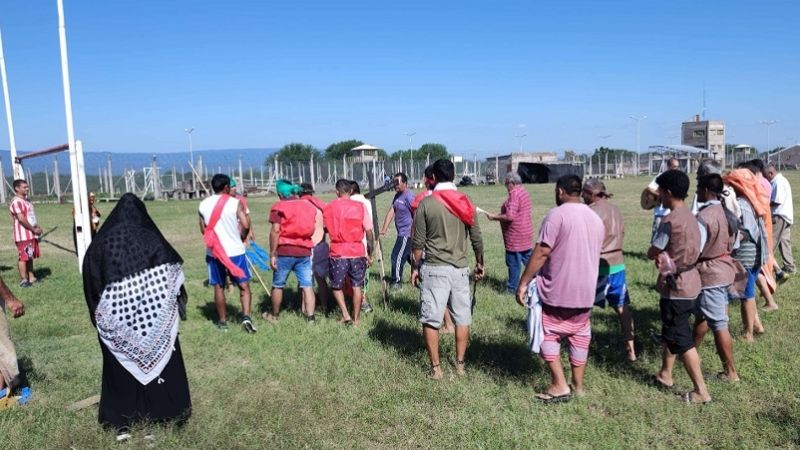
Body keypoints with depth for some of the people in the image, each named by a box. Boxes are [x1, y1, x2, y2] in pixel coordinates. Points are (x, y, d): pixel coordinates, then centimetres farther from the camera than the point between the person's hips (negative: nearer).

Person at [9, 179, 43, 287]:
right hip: (23, 235, -10)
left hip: (31, 234, 10)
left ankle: (31, 278, 19)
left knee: (30, 257, 13)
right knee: (23, 257, -6)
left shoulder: (26, 200, 18)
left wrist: (37, 227, 8)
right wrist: (34, 229, -15)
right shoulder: (16, 202, -13)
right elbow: (21, 219, -21)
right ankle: (23, 280, -3)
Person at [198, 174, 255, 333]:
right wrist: (241, 238, 2)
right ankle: (246, 317, -8)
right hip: (234, 251, -3)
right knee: (244, 285, 6)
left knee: (219, 287, 13)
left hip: (214, 252, 3)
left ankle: (222, 322, 19)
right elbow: (245, 225, -16)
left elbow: (203, 230, 7)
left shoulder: (203, 205, 3)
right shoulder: (235, 203, -8)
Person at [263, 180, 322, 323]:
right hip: (304, 251, 3)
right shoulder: (309, 206, 11)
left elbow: (275, 231, -11)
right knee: (307, 286, 3)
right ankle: (310, 318, 0)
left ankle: (274, 315, 28)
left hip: (284, 251, -3)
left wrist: (272, 254, -8)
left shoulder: (279, 207, -4)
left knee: (278, 285, 13)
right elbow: (314, 230, 12)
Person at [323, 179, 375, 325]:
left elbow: (325, 229, 3)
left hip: (337, 253, 0)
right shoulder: (360, 206, -1)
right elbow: (369, 232, -1)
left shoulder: (328, 208, 1)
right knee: (357, 286, 12)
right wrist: (370, 254, 8)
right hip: (357, 252, 0)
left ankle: (345, 314, 6)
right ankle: (356, 318, 18)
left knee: (336, 286, 16)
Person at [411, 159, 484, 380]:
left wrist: (415, 267, 6)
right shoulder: (466, 202, 2)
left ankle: (435, 368, 12)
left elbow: (418, 241, -5)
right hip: (460, 268, 3)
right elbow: (476, 238, 5)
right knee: (462, 318, 14)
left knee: (431, 320, 7)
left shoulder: (426, 203, -6)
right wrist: (480, 264, 18)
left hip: (434, 269, -3)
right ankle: (460, 364, 22)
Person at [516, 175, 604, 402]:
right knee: (580, 336, 15)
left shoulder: (557, 214, -13)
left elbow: (541, 252, -18)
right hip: (586, 291, 6)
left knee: (549, 335, 8)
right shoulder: (596, 218, 10)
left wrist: (523, 283, -13)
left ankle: (559, 385, 5)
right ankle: (578, 385, 24)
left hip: (557, 290, -6)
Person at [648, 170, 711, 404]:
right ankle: (665, 374, 35)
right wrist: (666, 256, 2)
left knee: (681, 339, 0)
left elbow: (651, 253, -13)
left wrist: (659, 254, 8)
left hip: (676, 287, -9)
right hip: (690, 282, 9)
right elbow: (695, 249, 11)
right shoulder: (691, 218, 7)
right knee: (671, 331, 22)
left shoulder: (670, 220, -20)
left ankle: (701, 391, 6)